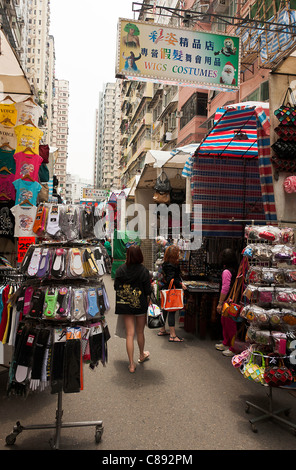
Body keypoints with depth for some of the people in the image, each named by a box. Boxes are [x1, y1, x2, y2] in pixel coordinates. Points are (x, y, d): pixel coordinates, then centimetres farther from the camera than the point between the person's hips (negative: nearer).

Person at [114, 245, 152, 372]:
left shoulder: (120, 270, -7)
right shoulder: (143, 271, -13)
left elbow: (116, 287, 2)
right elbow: (147, 291, -10)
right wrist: (147, 302, 6)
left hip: (125, 305, 1)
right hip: (140, 305, -1)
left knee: (129, 334, 6)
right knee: (140, 332, 18)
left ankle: (131, 364, 9)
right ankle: (142, 355, 41)